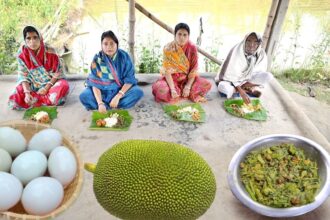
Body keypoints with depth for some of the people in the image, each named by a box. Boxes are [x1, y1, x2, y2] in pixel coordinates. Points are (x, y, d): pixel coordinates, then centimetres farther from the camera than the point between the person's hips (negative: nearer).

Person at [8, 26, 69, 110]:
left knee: (63, 86, -35)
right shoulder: (22, 54, -9)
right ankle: (50, 99, -15)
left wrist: (46, 88, -20)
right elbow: (23, 76, -7)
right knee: (15, 99, -23)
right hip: (33, 86, 2)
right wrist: (27, 93, -23)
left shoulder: (49, 50, -14)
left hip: (51, 83, -2)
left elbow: (57, 73, -11)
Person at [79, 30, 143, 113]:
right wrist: (100, 103, -32)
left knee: (138, 92, -28)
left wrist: (117, 97, -28)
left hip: (122, 89, 0)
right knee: (84, 96, -24)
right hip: (103, 90, 0)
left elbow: (129, 79, -15)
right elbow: (95, 83, -17)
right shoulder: (97, 59, -15)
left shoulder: (124, 56, -15)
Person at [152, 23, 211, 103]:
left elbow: (193, 70, -9)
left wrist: (188, 87, -23)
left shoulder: (192, 48, -10)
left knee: (207, 84, -22)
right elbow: (167, 71, -19)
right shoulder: (168, 49, -15)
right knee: (160, 88, -34)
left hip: (187, 78, 2)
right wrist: (172, 89, -31)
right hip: (172, 78, -1)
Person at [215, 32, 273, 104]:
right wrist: (242, 93, -34)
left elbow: (259, 73, -4)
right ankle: (251, 88, -17)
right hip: (233, 80, -3)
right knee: (222, 87, -38)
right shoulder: (236, 51, -26)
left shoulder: (261, 54, -15)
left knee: (268, 76, -22)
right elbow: (232, 75, -27)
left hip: (248, 80, 3)